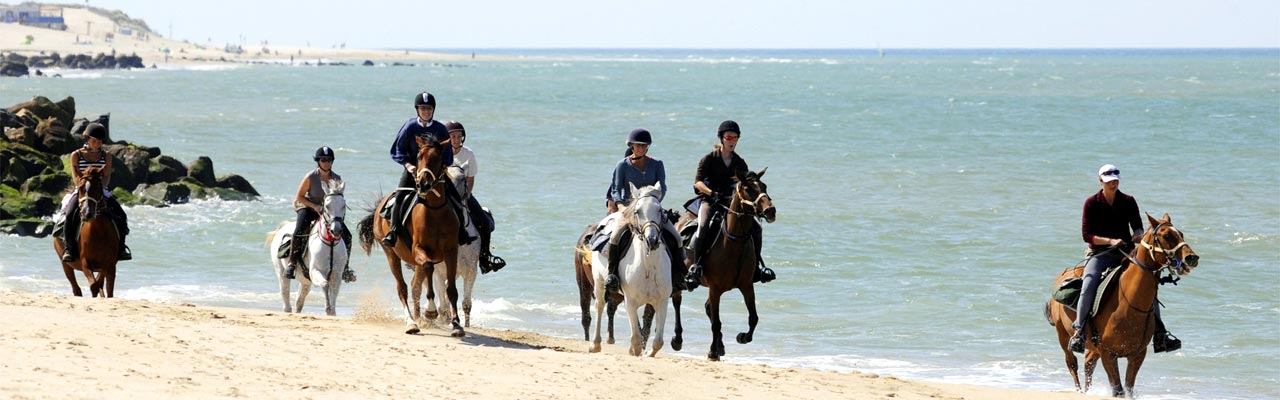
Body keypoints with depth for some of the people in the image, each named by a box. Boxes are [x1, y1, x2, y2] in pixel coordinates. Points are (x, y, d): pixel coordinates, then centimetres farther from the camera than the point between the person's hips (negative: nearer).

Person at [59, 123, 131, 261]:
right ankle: (69, 248, -25)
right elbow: (76, 179, -3)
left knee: (121, 215, -18)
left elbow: (106, 177, -1)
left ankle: (120, 247, -7)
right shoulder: (76, 155, 3)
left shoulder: (106, 156, 9)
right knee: (70, 215, -30)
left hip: (101, 192, 2)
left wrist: (100, 187, -21)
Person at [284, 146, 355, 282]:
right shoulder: (310, 177, -17)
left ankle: (345, 267, 6)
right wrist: (315, 206, -22)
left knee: (346, 235, -8)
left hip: (329, 210, 4)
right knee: (299, 232, -29)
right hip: (307, 207, -4)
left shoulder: (336, 178, -6)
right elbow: (299, 197, -10)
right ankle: (292, 263, -17)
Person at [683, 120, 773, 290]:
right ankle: (694, 266, -29)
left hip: (731, 201, 5)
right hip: (708, 199, -5)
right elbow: (698, 182, -10)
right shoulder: (709, 159, -3)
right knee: (702, 226, -33)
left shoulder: (740, 163, 10)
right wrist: (711, 192, -28)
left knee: (755, 227, -9)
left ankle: (757, 264, 4)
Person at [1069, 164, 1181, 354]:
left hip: (1125, 252, 3)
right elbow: (1086, 235, -4)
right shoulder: (1092, 203, 0)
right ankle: (1079, 330, -24)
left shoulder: (1128, 201, 7)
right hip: (1099, 253, -2)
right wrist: (1110, 241, -18)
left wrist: (1138, 234, -15)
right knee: (1089, 284, -30)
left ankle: (1159, 332, -9)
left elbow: (1137, 226, 10)